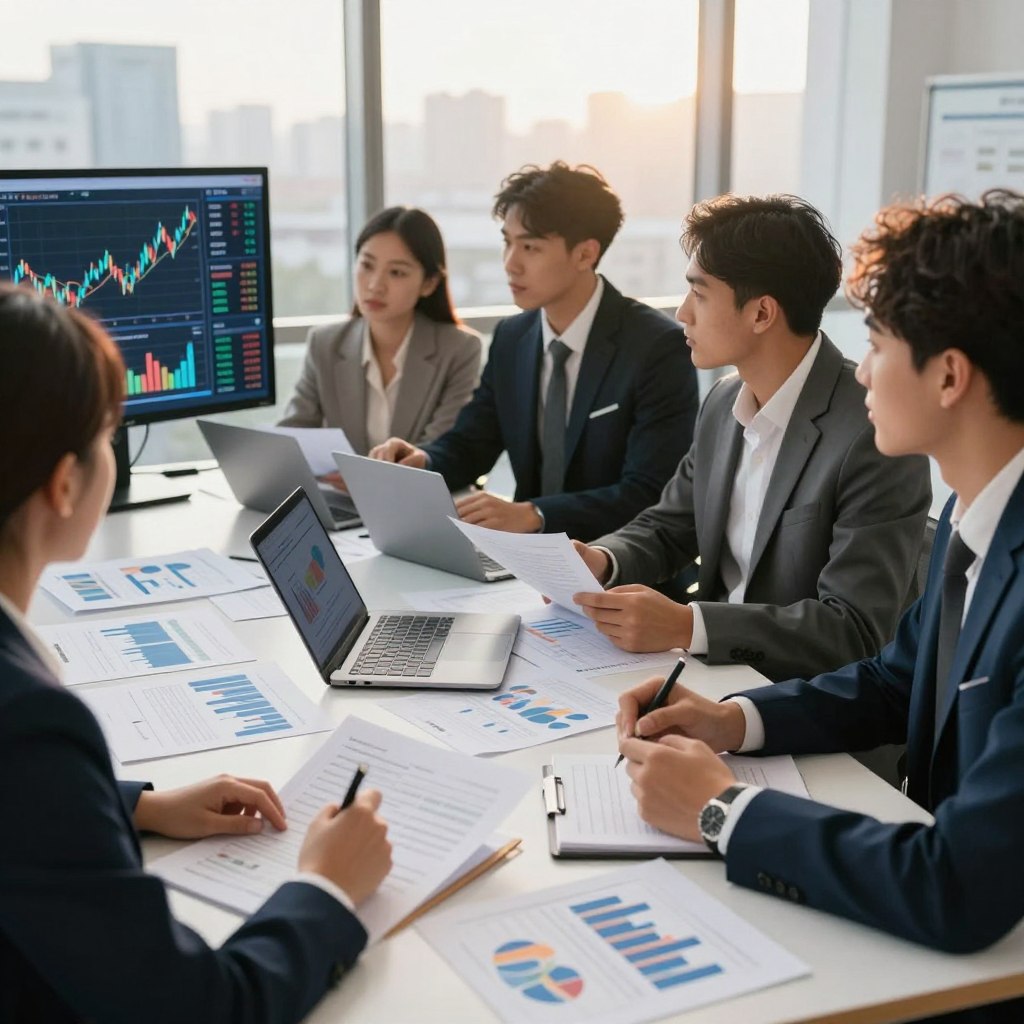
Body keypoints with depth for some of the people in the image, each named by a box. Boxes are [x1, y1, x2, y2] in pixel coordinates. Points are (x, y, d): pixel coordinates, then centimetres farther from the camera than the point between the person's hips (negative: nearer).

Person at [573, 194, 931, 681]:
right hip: (717, 668, 7)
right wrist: (601, 560, -8)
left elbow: (856, 630, -24)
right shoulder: (724, 402, 4)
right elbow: (666, 527, 13)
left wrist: (685, 626, -30)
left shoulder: (875, 437, -21)